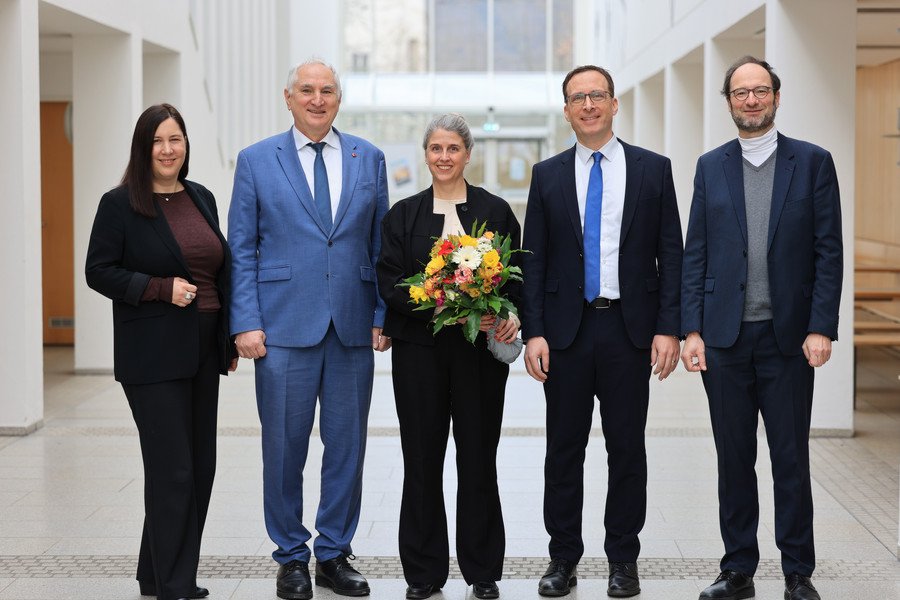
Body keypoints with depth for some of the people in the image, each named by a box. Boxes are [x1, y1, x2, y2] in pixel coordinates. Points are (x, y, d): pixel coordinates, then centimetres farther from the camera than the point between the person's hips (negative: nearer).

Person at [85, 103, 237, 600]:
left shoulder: (202, 199, 12)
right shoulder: (120, 204, -5)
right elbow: (99, 271, -7)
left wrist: (232, 336, 12)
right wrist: (163, 289, -18)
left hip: (204, 352, 6)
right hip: (154, 354, -6)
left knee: (201, 468, 9)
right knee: (172, 471, -6)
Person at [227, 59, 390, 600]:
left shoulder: (369, 159, 9)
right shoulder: (256, 161, 3)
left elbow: (382, 244, 10)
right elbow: (241, 249, 2)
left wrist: (383, 315, 2)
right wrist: (246, 323, -6)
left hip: (353, 327, 2)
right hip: (285, 327, -2)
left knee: (347, 447, 7)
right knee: (285, 448, 4)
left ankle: (334, 553, 21)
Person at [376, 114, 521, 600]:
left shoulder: (496, 211, 6)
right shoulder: (403, 215, 7)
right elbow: (390, 282, -1)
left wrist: (513, 316, -15)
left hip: (481, 349, 0)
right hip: (420, 348, 0)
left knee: (478, 456, 3)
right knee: (422, 458, 4)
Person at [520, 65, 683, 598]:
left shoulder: (653, 169, 4)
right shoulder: (548, 175, 7)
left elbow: (671, 253, 2)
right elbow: (534, 260, 5)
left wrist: (669, 328, -6)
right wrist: (533, 332, -4)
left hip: (631, 329, -1)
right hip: (566, 329, 1)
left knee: (628, 448, 5)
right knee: (564, 449, 6)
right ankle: (564, 557, 16)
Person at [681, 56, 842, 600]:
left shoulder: (813, 162, 3)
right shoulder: (711, 167, 9)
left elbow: (829, 252, -1)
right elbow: (695, 254, 6)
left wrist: (821, 328, -9)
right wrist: (691, 329, -2)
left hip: (788, 336, -2)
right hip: (725, 336, 2)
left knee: (791, 458, 4)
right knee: (734, 459, 8)